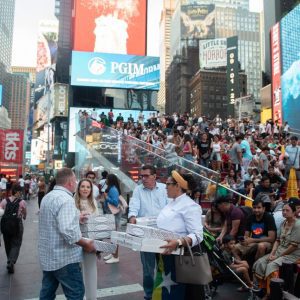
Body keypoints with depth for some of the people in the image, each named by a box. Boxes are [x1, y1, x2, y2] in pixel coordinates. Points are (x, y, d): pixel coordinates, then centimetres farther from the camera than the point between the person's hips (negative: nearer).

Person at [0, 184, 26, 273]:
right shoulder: (22, 202, -8)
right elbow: (25, 214, 8)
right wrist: (23, 216, 28)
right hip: (17, 225, -3)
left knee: (7, 244, 20)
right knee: (16, 244, 7)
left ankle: (10, 262, 35)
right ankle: (11, 262, -11)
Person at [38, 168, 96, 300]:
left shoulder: (48, 197, 10)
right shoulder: (65, 199, -22)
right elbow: (68, 230, -32)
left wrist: (75, 217, 23)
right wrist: (86, 244, -19)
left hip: (48, 256, 10)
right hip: (64, 258, -9)